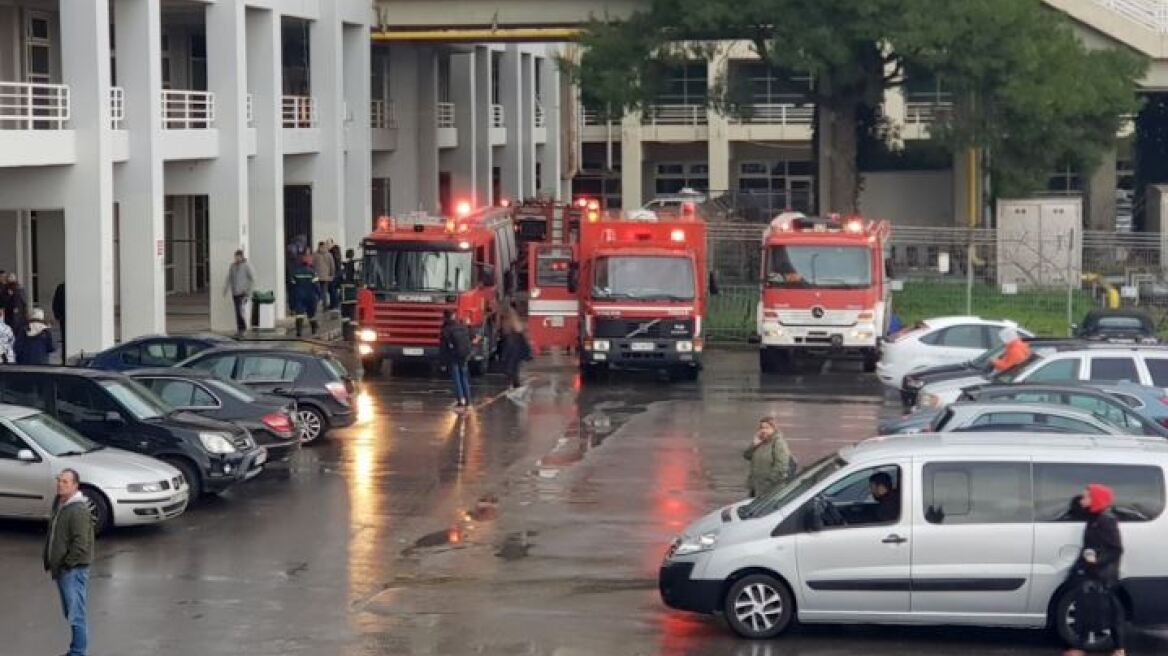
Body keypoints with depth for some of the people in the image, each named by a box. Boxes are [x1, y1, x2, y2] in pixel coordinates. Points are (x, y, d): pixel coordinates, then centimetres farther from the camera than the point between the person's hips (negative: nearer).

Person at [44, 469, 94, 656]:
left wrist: (67, 564, -17)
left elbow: (80, 542, -22)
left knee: (76, 615, -6)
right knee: (69, 613, 16)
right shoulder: (59, 506, 12)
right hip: (62, 570, 10)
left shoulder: (78, 510, -18)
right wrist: (50, 563, 15)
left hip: (73, 570, -10)